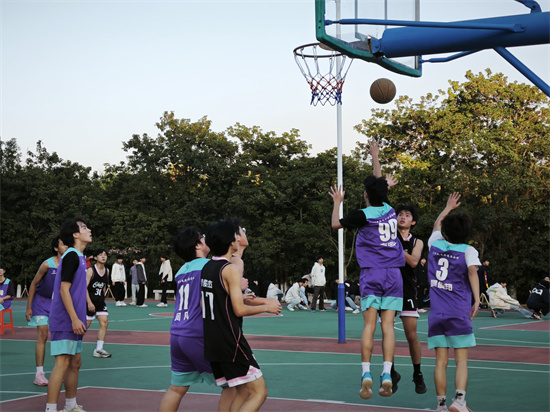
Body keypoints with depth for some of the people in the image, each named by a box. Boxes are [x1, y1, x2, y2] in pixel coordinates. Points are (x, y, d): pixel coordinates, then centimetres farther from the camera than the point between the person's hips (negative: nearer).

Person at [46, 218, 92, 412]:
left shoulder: (79, 256, 15)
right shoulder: (72, 256, -14)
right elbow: (64, 289, -19)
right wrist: (75, 319, -20)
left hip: (73, 322, 10)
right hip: (65, 321, -10)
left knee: (75, 363, 14)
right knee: (63, 363, -10)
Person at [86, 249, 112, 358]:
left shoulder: (107, 271, 7)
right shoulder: (90, 271, -13)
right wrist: (89, 302, -23)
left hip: (100, 301, 6)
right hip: (90, 301, -6)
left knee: (104, 322, -6)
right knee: (86, 325, -1)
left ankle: (98, 350, -3)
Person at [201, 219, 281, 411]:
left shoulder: (206, 267, 11)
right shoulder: (231, 269, -16)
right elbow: (239, 310, -18)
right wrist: (267, 307, -3)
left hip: (211, 342, 9)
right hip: (230, 342, -9)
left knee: (243, 391, 18)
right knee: (259, 392, -5)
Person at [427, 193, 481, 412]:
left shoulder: (435, 244, 11)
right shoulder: (468, 251, -1)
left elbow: (436, 225, 32)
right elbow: (472, 272, -18)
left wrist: (448, 207, 45)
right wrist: (477, 301, -22)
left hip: (436, 314, 4)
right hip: (458, 313, -3)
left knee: (441, 361, 4)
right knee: (461, 361, -2)